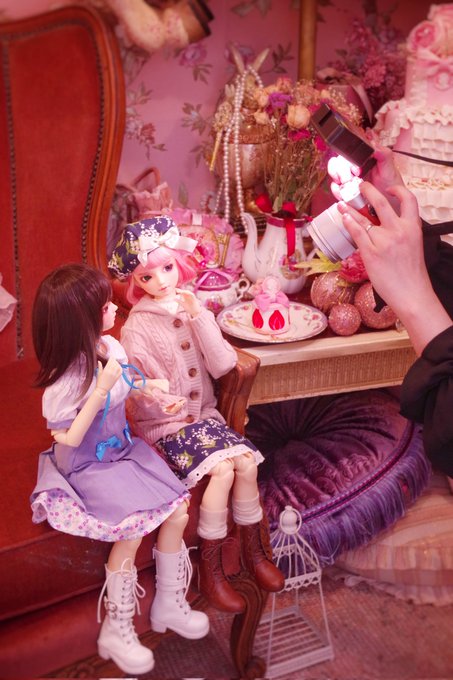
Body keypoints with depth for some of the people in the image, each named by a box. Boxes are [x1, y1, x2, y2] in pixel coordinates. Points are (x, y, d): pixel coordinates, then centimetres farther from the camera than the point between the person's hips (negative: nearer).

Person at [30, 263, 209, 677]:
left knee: (178, 512, -3)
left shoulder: (111, 347, -4)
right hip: (88, 466, -7)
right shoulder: (65, 378, -26)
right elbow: (68, 440, -24)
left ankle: (169, 604, 19)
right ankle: (116, 632, 2)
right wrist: (102, 389, -30)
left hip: (123, 449, 7)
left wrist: (145, 387, -2)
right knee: (131, 530, -22)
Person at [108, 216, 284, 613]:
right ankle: (210, 571, -9)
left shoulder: (194, 310, 5)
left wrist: (199, 317, -16)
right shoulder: (137, 326, -8)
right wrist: (161, 400, -37)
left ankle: (255, 552, 3)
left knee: (247, 461, -17)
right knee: (221, 468, -24)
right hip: (163, 423, -4)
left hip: (203, 413, 5)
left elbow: (223, 365, -6)